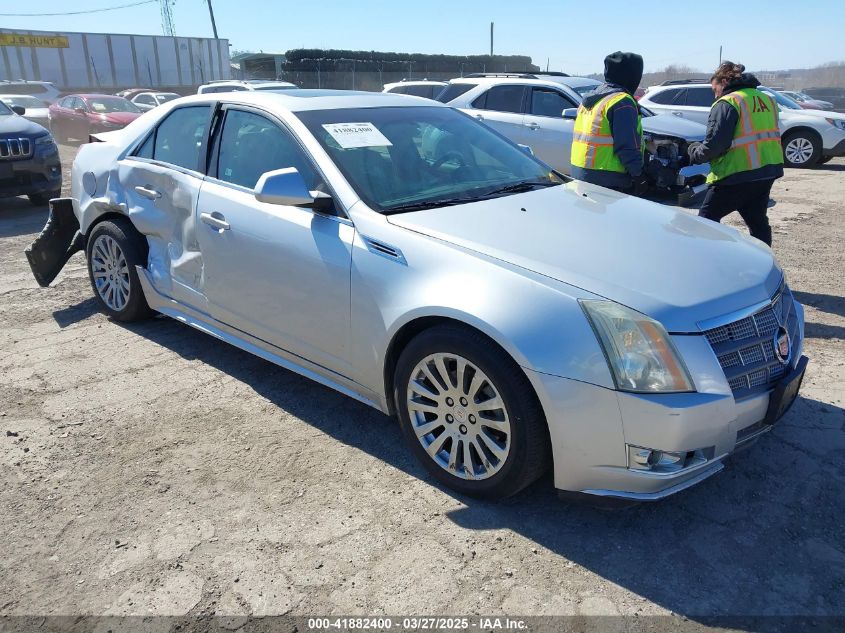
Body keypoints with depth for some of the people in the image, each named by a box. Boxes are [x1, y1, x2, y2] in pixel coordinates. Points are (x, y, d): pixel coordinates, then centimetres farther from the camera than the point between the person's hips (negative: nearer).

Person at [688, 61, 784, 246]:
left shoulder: (727, 103, -10)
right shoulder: (767, 99, 15)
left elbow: (714, 144, -17)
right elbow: (765, 136, 18)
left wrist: (695, 153, 1)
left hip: (738, 174, -8)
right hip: (768, 171, 8)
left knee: (707, 218, 2)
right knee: (757, 221, 17)